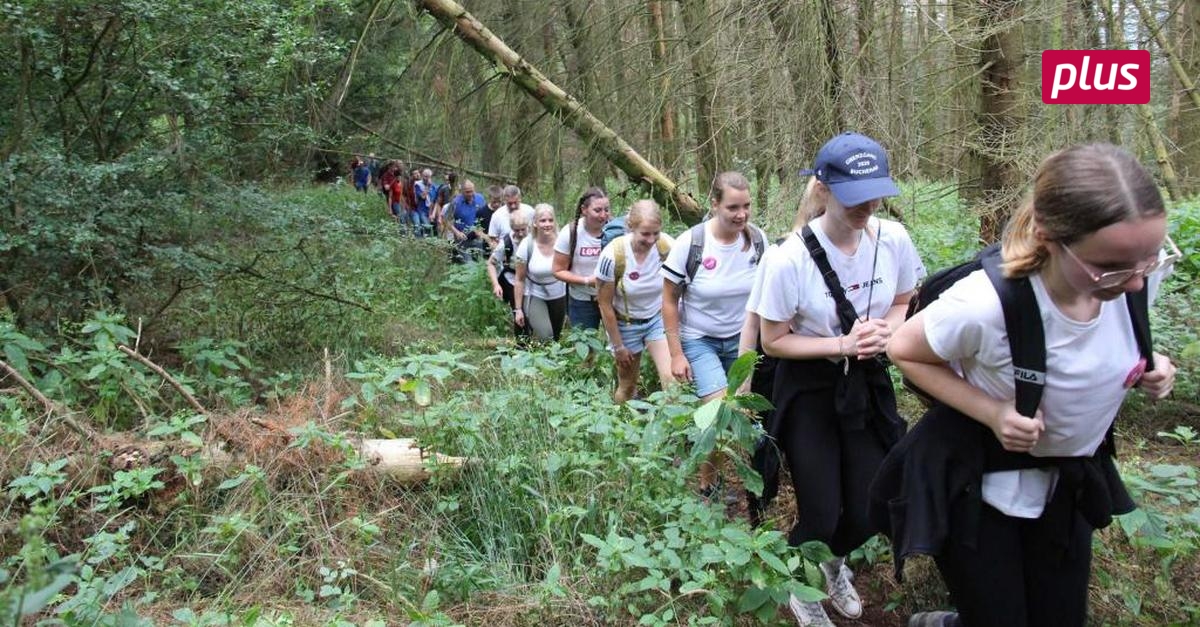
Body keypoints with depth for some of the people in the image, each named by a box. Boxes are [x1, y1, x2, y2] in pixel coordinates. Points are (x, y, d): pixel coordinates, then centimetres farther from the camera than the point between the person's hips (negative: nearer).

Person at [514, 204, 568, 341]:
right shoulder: (526, 245, -19)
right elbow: (519, 280, -9)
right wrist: (518, 309, -8)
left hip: (558, 296, 3)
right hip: (534, 296, -2)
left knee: (555, 339, 16)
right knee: (545, 337, -18)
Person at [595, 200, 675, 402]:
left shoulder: (666, 246, -20)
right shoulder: (612, 255, -26)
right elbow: (605, 305, -15)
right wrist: (618, 346, -8)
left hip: (658, 319, 2)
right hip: (626, 324, -1)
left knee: (672, 379, -16)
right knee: (627, 387, 15)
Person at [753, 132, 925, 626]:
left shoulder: (893, 239, -13)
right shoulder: (791, 258, -24)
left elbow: (903, 303, 6)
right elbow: (773, 341, -14)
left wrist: (884, 332, -16)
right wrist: (843, 344, -25)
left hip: (869, 383, 4)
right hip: (809, 390, -4)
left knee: (870, 511, 10)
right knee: (821, 515, 1)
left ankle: (835, 563, 47)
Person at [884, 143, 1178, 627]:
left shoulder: (1139, 271, -19)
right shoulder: (987, 305, -36)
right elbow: (903, 351, -17)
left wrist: (1147, 365, -15)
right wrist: (991, 412, -28)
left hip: (1069, 482, 6)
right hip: (980, 483, -5)